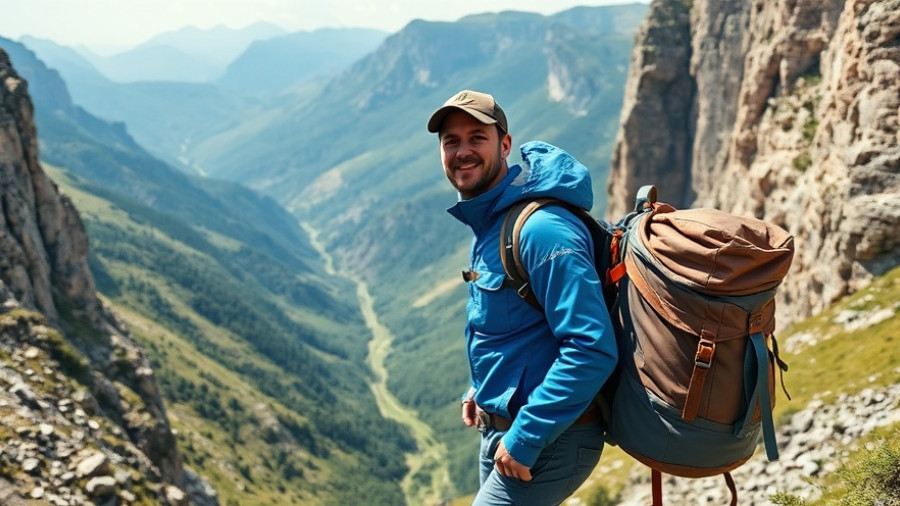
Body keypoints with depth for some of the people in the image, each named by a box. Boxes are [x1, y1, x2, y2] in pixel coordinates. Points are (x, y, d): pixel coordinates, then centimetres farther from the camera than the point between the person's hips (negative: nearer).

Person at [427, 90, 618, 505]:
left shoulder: (541, 230, -24)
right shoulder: (486, 222, 7)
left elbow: (592, 348, -29)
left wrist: (525, 439, -25)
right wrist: (481, 389, 12)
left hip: (549, 440, -9)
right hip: (499, 431, 9)